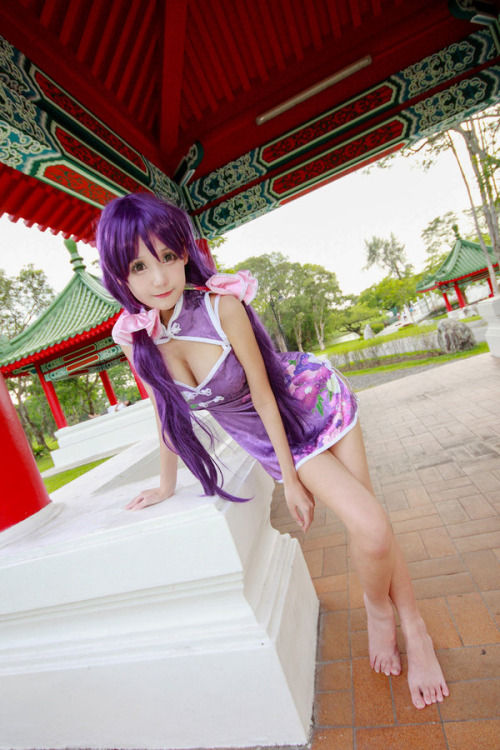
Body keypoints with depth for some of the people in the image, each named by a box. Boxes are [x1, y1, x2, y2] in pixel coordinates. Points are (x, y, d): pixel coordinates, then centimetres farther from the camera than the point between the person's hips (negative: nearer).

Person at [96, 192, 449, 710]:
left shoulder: (222, 304, -28)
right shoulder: (133, 336, -16)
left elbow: (263, 394, -21)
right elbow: (165, 408, -1)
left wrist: (292, 479, -10)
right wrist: (167, 483, 10)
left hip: (311, 402, -1)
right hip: (273, 437, 2)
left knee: (371, 525, 1)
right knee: (368, 526, -8)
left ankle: (413, 627, 31)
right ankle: (381, 612, 26)